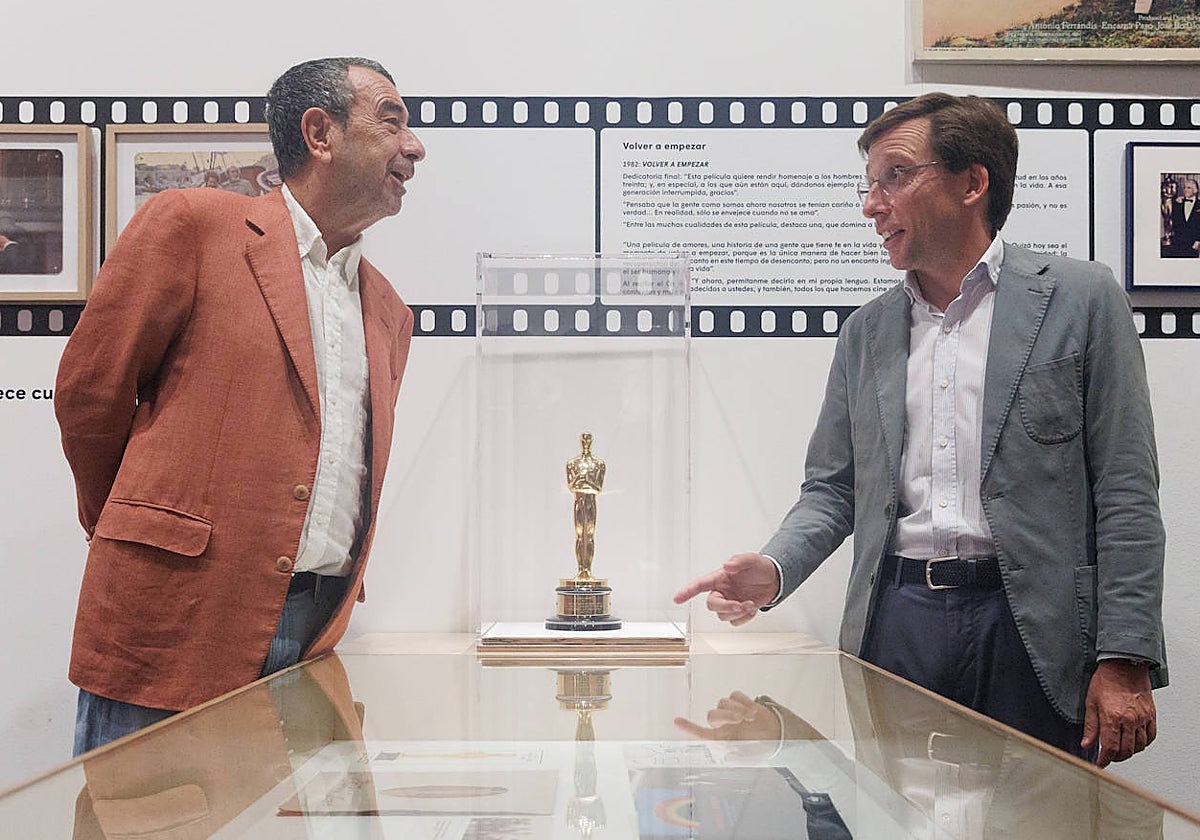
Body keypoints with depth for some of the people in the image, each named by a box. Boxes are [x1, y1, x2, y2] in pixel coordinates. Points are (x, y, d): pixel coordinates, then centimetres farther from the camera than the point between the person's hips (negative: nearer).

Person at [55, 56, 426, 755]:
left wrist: (335, 607, 15)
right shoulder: (192, 224, -1)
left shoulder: (388, 310, 17)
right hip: (174, 626, -5)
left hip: (315, 639, 5)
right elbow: (88, 391, 3)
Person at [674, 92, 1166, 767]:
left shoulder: (1081, 299, 1)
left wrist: (1125, 663, -10)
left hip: (1034, 628, -3)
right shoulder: (867, 331, 14)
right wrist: (773, 570, -5)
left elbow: (1126, 494, -3)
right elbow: (833, 489, 15)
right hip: (896, 623, 3)